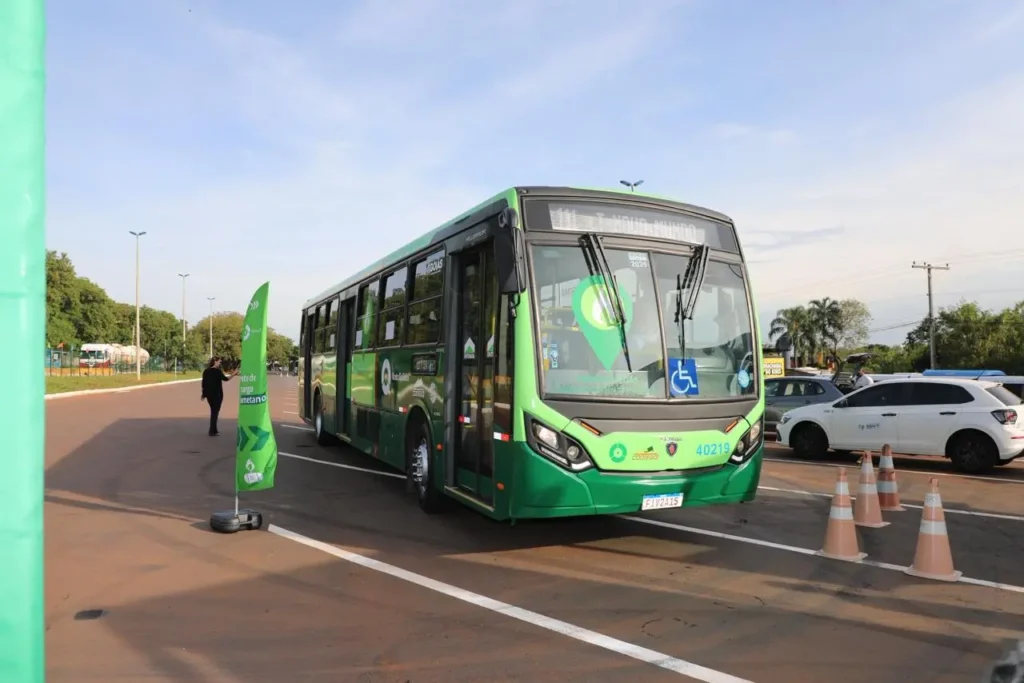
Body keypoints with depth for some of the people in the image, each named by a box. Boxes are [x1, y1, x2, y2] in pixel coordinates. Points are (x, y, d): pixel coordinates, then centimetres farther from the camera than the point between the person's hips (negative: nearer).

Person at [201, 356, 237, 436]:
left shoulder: (206, 371, 7)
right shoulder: (217, 371, -12)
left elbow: (204, 383, 9)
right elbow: (225, 378, -16)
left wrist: (203, 394, 14)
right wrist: (234, 374, -9)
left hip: (209, 394, 7)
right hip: (217, 394, -7)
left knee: (213, 411, 17)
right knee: (215, 412, 0)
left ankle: (214, 430, 21)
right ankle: (212, 431, -1)